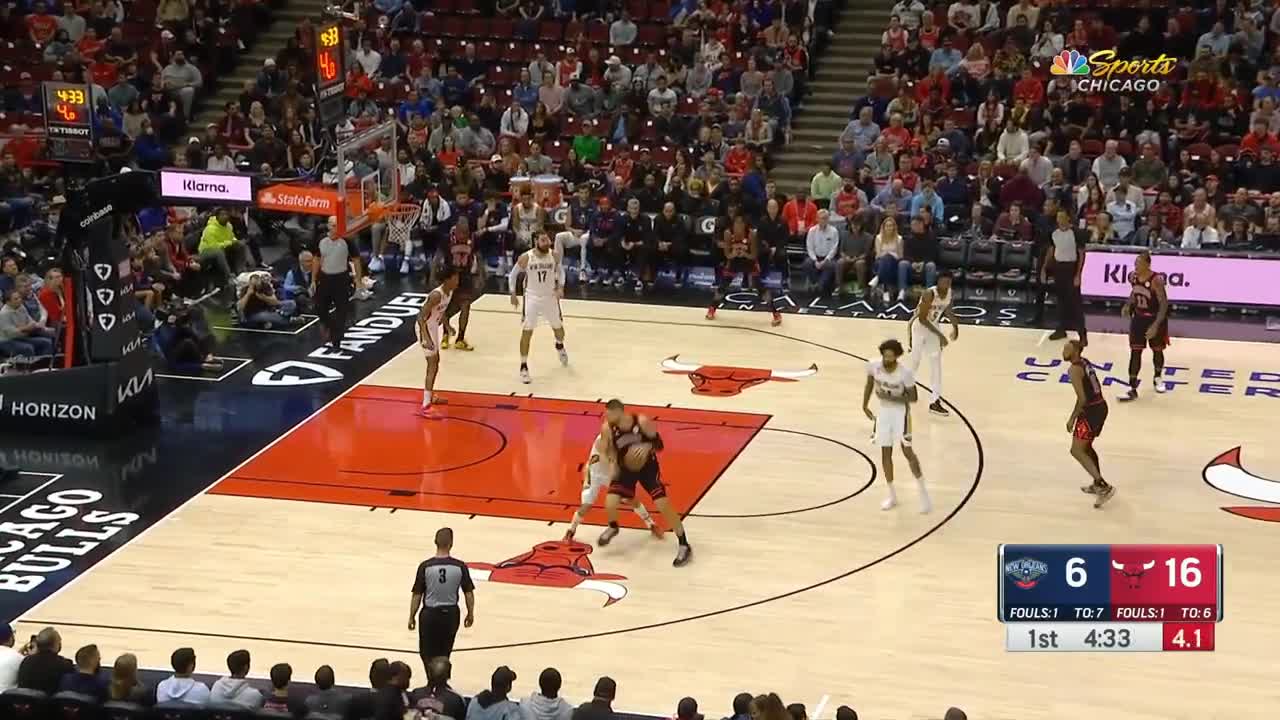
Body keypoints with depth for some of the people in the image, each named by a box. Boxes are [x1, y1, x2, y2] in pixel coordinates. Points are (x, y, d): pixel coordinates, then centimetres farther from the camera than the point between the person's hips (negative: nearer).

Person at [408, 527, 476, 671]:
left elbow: (417, 595, -7)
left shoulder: (425, 566, -13)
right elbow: (469, 593, -2)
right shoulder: (460, 567, -11)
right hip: (450, 613, 2)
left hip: (430, 614, -2)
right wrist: (470, 614, 13)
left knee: (427, 654, 12)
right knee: (444, 654, 19)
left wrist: (412, 617, 5)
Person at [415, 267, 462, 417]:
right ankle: (425, 406, -16)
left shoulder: (450, 292, -3)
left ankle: (429, 395, 42)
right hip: (424, 327, -10)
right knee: (432, 364, -14)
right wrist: (426, 338, -41)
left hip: (434, 326, 10)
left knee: (436, 361, 23)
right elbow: (421, 316, -33)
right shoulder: (436, 295, -31)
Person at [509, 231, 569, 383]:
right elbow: (513, 274, -3)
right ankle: (524, 367, 0)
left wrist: (560, 287, -10)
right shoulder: (525, 258, -18)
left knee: (558, 327, 17)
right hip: (532, 297, -3)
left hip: (550, 296, 3)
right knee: (527, 331, -8)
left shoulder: (554, 256, -12)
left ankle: (559, 346, 53)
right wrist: (513, 294, -8)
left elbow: (561, 271, 6)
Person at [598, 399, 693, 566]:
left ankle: (684, 546, 0)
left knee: (663, 505, -11)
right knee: (609, 503, -12)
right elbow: (608, 450, -3)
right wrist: (613, 461, -24)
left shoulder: (642, 422, -25)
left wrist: (648, 446, -36)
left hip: (648, 466, -2)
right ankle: (613, 528, 26)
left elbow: (659, 443, -15)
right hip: (626, 468, 2)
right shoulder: (607, 429, -19)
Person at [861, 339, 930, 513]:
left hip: (900, 411, -4)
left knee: (907, 451, -8)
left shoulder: (905, 372, -26)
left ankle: (923, 493, 4)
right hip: (884, 411, 4)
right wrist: (865, 405, 4)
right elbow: (869, 384, 6)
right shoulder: (874, 366, -15)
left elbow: (913, 397, -18)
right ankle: (892, 496, 21)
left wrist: (891, 397, -28)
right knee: (885, 452, 8)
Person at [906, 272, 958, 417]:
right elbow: (922, 318, -28)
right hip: (919, 325, -7)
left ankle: (935, 401, 3)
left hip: (933, 325, 7)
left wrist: (955, 325, -4)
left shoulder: (949, 292, -7)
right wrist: (939, 335, -29)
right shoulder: (929, 294, -30)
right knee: (915, 360, 2)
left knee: (936, 362, 2)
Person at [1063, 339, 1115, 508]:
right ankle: (1098, 484, 34)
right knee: (1086, 447, 25)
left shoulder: (1075, 369, -17)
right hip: (1101, 406, 10)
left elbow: (1082, 398, -21)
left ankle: (1104, 486, -15)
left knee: (1077, 451, -7)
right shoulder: (1085, 362, 12)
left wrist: (1072, 418, -12)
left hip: (1091, 410, -10)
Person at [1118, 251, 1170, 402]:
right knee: (1135, 352, -2)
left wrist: (1156, 325, -31)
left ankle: (1158, 378, 43)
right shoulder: (1133, 277, -8)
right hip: (1138, 318, 5)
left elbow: (1164, 304, -25)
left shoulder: (1156, 281, -27)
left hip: (1155, 319, -5)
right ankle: (1132, 389, -1)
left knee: (1157, 350, 15)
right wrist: (1128, 305, -3)